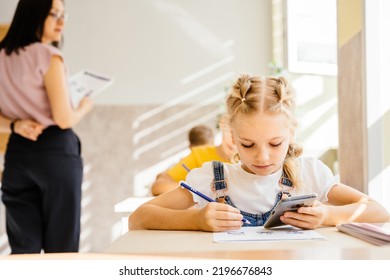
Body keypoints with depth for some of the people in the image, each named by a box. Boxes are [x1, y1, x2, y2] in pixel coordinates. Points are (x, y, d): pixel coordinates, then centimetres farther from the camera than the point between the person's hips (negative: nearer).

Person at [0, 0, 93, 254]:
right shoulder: (48, 56, -12)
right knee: (61, 247, 4)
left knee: (23, 247, 10)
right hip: (55, 151, -6)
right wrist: (85, 107, 4)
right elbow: (64, 119, -15)